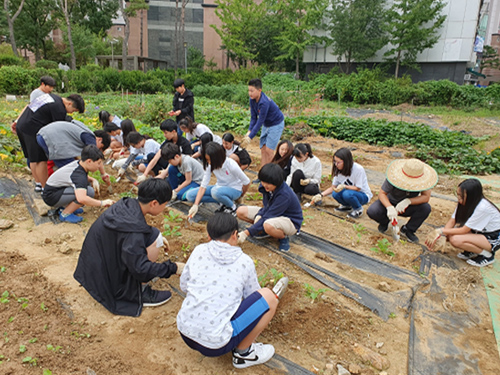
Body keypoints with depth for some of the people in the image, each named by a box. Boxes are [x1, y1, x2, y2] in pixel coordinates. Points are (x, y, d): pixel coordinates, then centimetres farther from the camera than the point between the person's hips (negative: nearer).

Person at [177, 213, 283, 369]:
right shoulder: (245, 262, -1)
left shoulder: (199, 251, 5)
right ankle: (243, 352, 13)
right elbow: (252, 297, 13)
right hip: (215, 345, -5)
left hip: (185, 333, 6)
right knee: (269, 297, 2)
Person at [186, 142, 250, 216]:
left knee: (215, 191, -40)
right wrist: (195, 205, -24)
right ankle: (223, 202, -4)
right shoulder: (210, 165, -15)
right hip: (220, 187, 6)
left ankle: (232, 206, -9)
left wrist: (240, 196, -1)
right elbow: (203, 185, -15)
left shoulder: (231, 165, -28)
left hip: (234, 189, -6)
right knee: (190, 195, -9)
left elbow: (246, 182, -19)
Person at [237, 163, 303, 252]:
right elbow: (267, 207, 2)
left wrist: (247, 233, -34)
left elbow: (268, 217, -33)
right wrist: (259, 215, -23)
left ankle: (284, 237, -10)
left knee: (268, 225, -44)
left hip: (291, 222, -7)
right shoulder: (266, 187, -11)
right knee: (240, 211, -7)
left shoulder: (284, 195, -33)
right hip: (271, 214, 7)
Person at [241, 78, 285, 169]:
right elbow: (253, 117, -4)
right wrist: (249, 131, -19)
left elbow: (260, 121, -31)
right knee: (263, 149, 4)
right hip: (266, 124, 8)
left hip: (276, 125, -8)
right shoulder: (252, 100, -8)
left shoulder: (264, 102, -32)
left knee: (268, 150, -12)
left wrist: (250, 137, -30)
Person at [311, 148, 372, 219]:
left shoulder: (358, 169, -25)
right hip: (349, 191, 5)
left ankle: (358, 209, -6)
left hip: (363, 195, -5)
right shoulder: (339, 170, -6)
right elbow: (333, 187, 0)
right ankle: (347, 206, 5)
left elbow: (358, 188, -19)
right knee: (335, 193, -26)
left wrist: (344, 186, -32)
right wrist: (321, 195, -12)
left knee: (347, 194, -36)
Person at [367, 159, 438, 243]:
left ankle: (408, 230, -3)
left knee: (426, 208, -29)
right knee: (372, 212, -29)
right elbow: (382, 193, -24)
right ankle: (384, 222, 10)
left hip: (407, 207, 2)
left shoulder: (422, 180, -24)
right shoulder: (394, 177, -30)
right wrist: (390, 207, -44)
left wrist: (408, 201, -42)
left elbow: (426, 197, -25)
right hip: (390, 202, -1)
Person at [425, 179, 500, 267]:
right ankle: (472, 251, 5)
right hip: (478, 232, 7)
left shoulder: (483, 208, -31)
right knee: (449, 235, -16)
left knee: (455, 239, -29)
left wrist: (441, 231, -23)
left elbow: (464, 230, -27)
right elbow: (452, 221, -6)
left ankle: (486, 254, -8)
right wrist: (441, 236, -19)